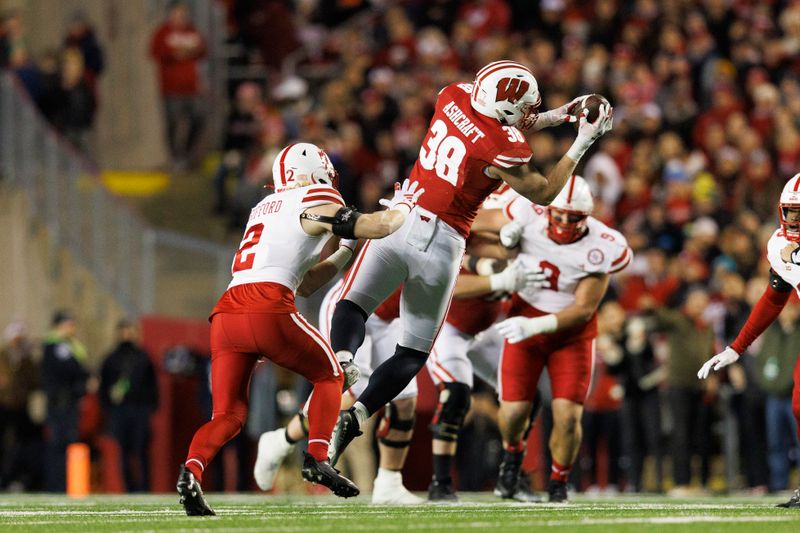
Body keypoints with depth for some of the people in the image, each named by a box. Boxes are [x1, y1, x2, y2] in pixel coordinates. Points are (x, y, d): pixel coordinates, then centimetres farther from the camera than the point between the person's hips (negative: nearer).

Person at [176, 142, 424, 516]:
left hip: (226, 314, 6)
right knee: (329, 375, 19)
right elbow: (381, 226, 0)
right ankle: (317, 457, 5)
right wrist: (402, 205, 21)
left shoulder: (264, 210, 32)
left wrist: (348, 251, 38)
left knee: (228, 415, 8)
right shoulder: (314, 202, 9)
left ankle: (192, 468, -18)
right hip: (268, 310, -6)